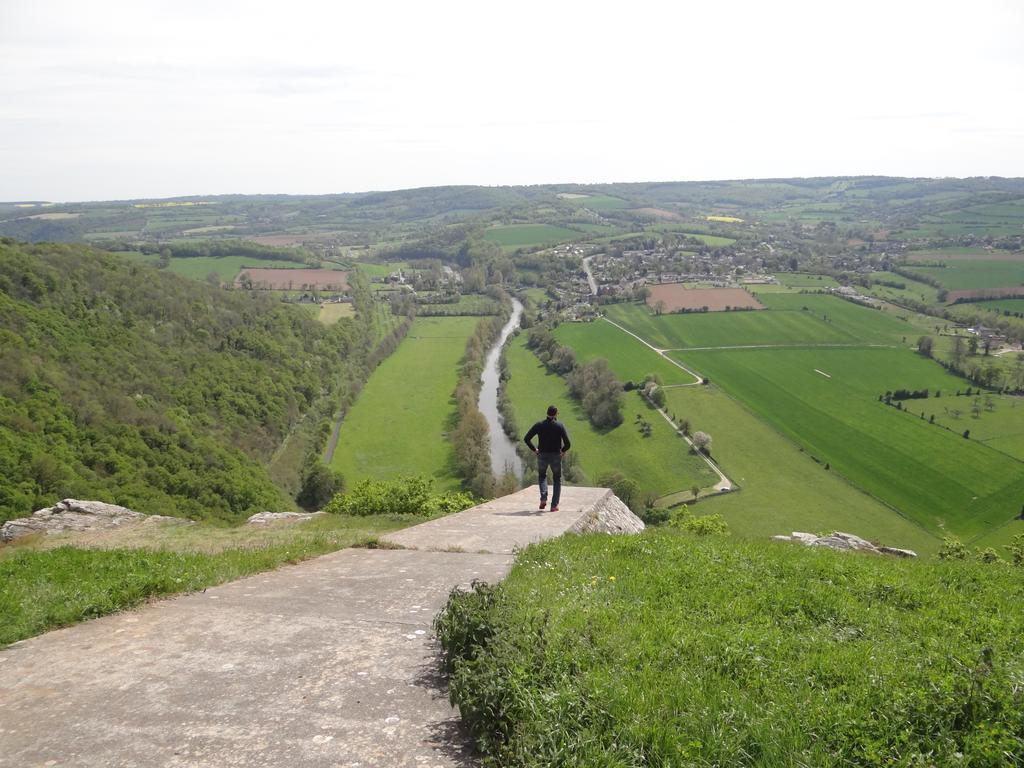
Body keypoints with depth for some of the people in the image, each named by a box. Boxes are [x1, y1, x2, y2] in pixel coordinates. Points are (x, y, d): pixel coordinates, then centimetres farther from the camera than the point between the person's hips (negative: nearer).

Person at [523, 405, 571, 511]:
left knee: (542, 476, 27)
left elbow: (526, 438, -9)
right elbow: (567, 443, -17)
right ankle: (554, 505, 11)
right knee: (557, 480, 19)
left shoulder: (539, 425, -6)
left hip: (542, 456, 1)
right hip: (556, 456, -1)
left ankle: (543, 498, 5)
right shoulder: (560, 426, -10)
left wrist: (534, 449, 3)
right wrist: (563, 450, 3)